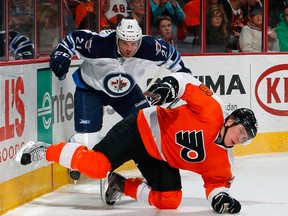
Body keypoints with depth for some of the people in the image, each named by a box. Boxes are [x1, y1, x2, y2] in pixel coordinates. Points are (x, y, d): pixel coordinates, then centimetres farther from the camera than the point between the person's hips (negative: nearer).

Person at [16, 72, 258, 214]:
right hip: (143, 129, -8)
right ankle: (43, 151, -3)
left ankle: (121, 185, 11)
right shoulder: (212, 110, -16)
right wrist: (168, 85, -36)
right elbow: (187, 83, -17)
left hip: (160, 159, 8)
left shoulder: (221, 159, 3)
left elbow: (216, 182, 10)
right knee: (96, 166, -23)